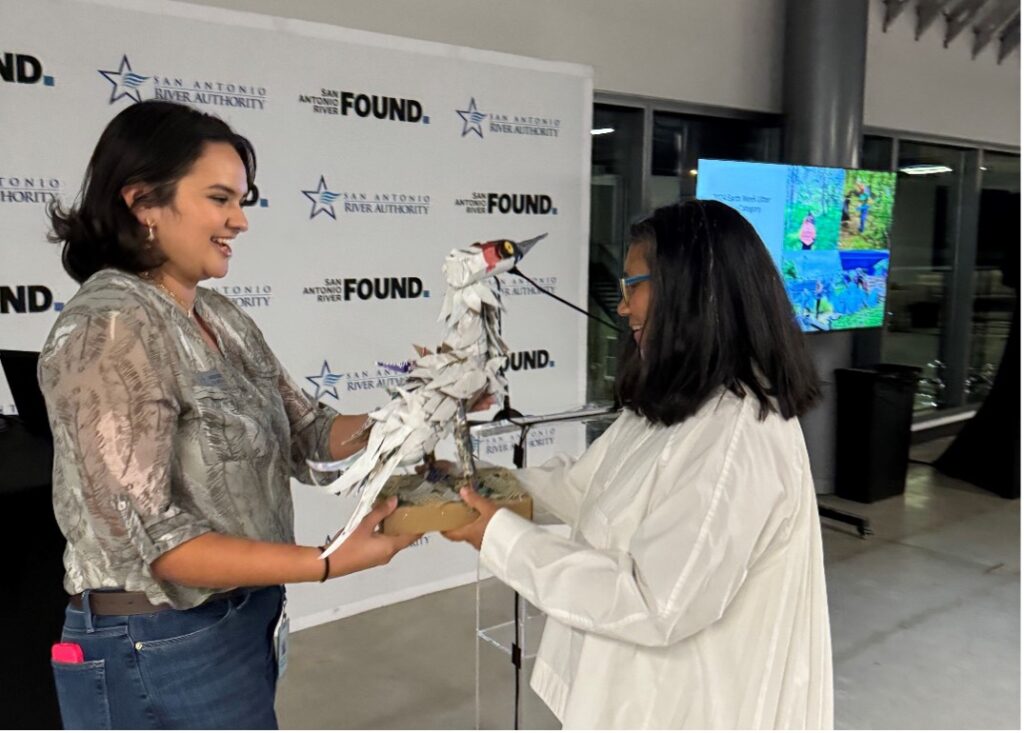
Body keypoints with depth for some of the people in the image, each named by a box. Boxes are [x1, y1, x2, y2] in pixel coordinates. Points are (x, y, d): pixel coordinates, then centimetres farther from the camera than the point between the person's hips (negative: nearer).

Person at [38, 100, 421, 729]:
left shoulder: (222, 319, 4)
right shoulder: (110, 329, -21)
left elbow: (308, 432, 5)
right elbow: (142, 537, -25)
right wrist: (329, 563, -26)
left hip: (243, 622, 8)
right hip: (161, 650, -8)